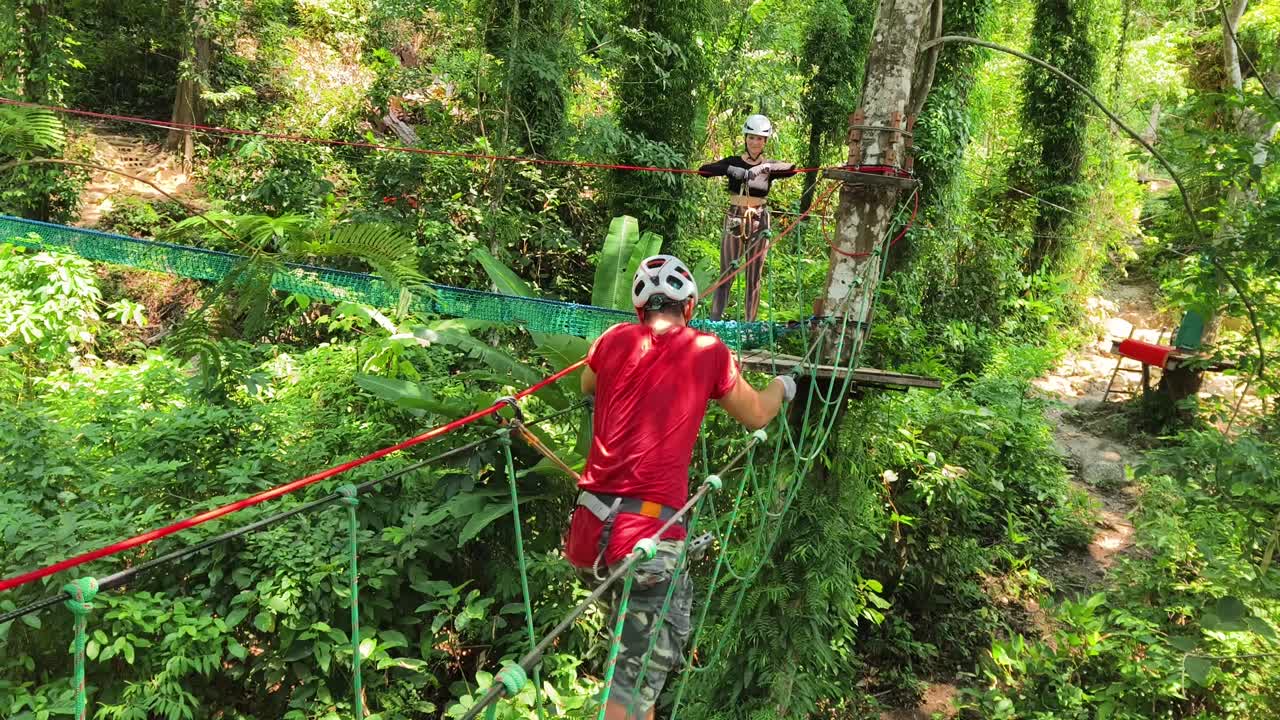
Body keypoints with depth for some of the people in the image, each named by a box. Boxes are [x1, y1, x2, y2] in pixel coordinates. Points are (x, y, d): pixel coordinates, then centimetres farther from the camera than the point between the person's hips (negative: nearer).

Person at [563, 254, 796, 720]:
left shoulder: (614, 340, 8)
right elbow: (756, 417, 16)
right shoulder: (707, 350, 0)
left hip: (591, 528, 5)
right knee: (637, 677, 1)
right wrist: (782, 387, 37)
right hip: (649, 534, -5)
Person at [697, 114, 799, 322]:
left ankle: (750, 323, 8)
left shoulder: (770, 167, 2)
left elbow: (791, 169, -20)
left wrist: (765, 167, -34)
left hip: (759, 221, 1)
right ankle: (714, 320, -6)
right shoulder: (734, 163, 2)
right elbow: (704, 170, -14)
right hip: (735, 220, -1)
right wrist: (730, 170, -29)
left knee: (754, 277, 4)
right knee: (726, 274, -5)